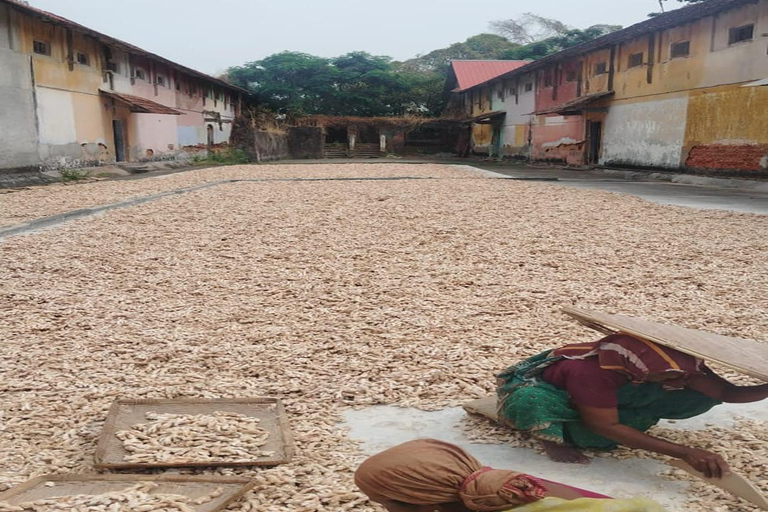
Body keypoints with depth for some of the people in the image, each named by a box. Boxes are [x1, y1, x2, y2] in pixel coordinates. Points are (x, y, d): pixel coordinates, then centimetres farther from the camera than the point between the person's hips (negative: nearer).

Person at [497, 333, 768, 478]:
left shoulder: (677, 362, -21)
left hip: (612, 394, 7)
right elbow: (607, 427, -33)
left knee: (702, 395, -10)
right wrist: (685, 453, -37)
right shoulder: (590, 371, -40)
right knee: (528, 401, -47)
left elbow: (726, 391, -16)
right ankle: (554, 436, -9)